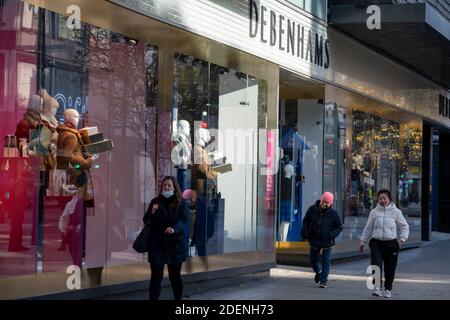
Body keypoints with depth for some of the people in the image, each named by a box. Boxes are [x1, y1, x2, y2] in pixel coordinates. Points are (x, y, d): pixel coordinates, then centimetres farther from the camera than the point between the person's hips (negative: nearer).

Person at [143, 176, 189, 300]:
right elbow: (146, 221, 5)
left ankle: (178, 298, 24)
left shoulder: (181, 203, 1)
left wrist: (174, 228, -31)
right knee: (156, 276, -6)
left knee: (175, 276, 10)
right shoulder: (155, 201, 5)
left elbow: (184, 219, -12)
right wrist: (152, 212, -16)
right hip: (157, 244, 0)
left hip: (175, 244, 0)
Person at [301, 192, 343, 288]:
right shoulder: (313, 209, -7)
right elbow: (306, 222, 4)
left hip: (327, 242, -2)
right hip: (314, 240, 2)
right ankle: (318, 271, 44)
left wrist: (331, 235, -16)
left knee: (326, 261, -2)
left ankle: (323, 281, 7)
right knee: (313, 259, 14)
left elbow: (339, 227, 0)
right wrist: (304, 233, -9)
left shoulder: (333, 213, -9)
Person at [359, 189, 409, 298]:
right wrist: (363, 242, 15)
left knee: (390, 268, 6)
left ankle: (388, 289, 19)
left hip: (391, 243, 0)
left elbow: (404, 226, 8)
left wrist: (402, 239, -6)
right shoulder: (374, 212, 6)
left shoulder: (396, 212, 2)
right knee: (376, 265, -15)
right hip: (376, 243, 0)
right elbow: (368, 228, 13)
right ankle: (377, 288, -15)